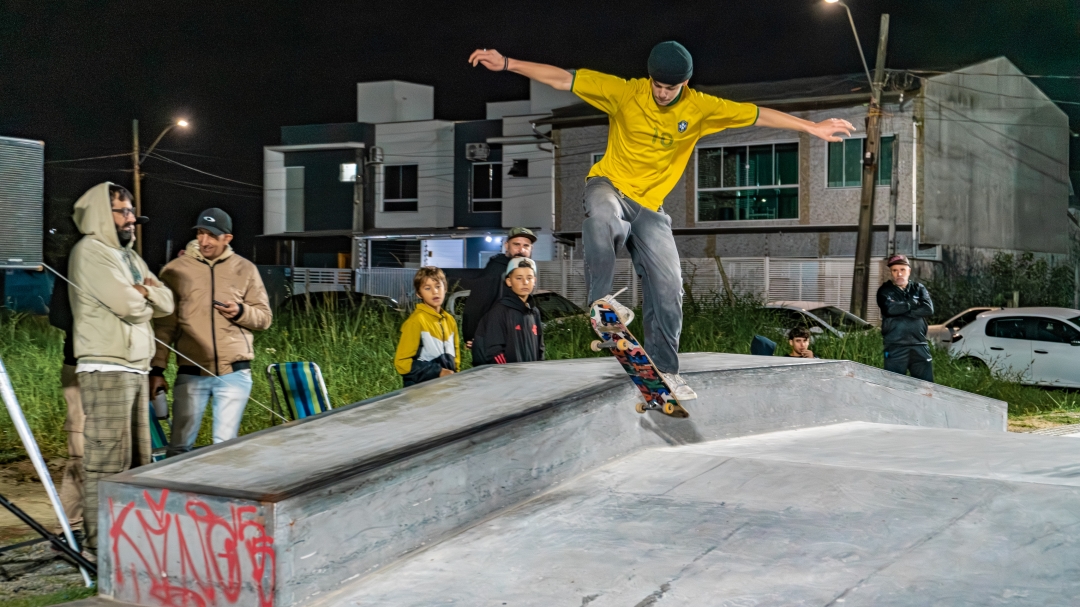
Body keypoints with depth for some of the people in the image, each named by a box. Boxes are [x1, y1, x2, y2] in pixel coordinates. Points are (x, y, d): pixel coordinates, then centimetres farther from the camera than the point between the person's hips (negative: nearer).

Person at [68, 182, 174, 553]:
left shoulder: (130, 255, 21)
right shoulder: (90, 251, -8)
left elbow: (166, 303, 15)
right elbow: (128, 305, -17)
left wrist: (144, 291, -4)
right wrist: (145, 300, 4)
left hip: (135, 368, 9)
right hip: (106, 369, -9)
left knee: (137, 457, 11)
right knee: (109, 458, -9)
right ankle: (99, 543, -6)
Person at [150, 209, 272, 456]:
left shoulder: (245, 269, 7)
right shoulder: (176, 269, 4)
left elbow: (265, 317, 9)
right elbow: (164, 325, 5)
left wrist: (241, 312, -12)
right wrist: (157, 370, 1)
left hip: (235, 373, 1)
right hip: (191, 373, 0)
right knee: (180, 445, 2)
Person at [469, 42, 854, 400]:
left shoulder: (700, 108, -3)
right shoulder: (624, 92, -11)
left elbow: (757, 115, 3)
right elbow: (563, 79, -13)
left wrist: (811, 127, 3)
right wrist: (507, 64, -20)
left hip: (650, 207, 3)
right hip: (610, 186, -3)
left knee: (668, 286, -4)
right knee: (601, 213, -41)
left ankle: (664, 370, 11)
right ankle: (602, 299, -31)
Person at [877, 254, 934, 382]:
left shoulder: (918, 288, 13)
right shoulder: (885, 290, 5)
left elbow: (928, 309, -5)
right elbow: (890, 309, -16)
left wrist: (902, 309, -10)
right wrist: (913, 304, -5)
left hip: (919, 346, 3)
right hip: (895, 347, -3)